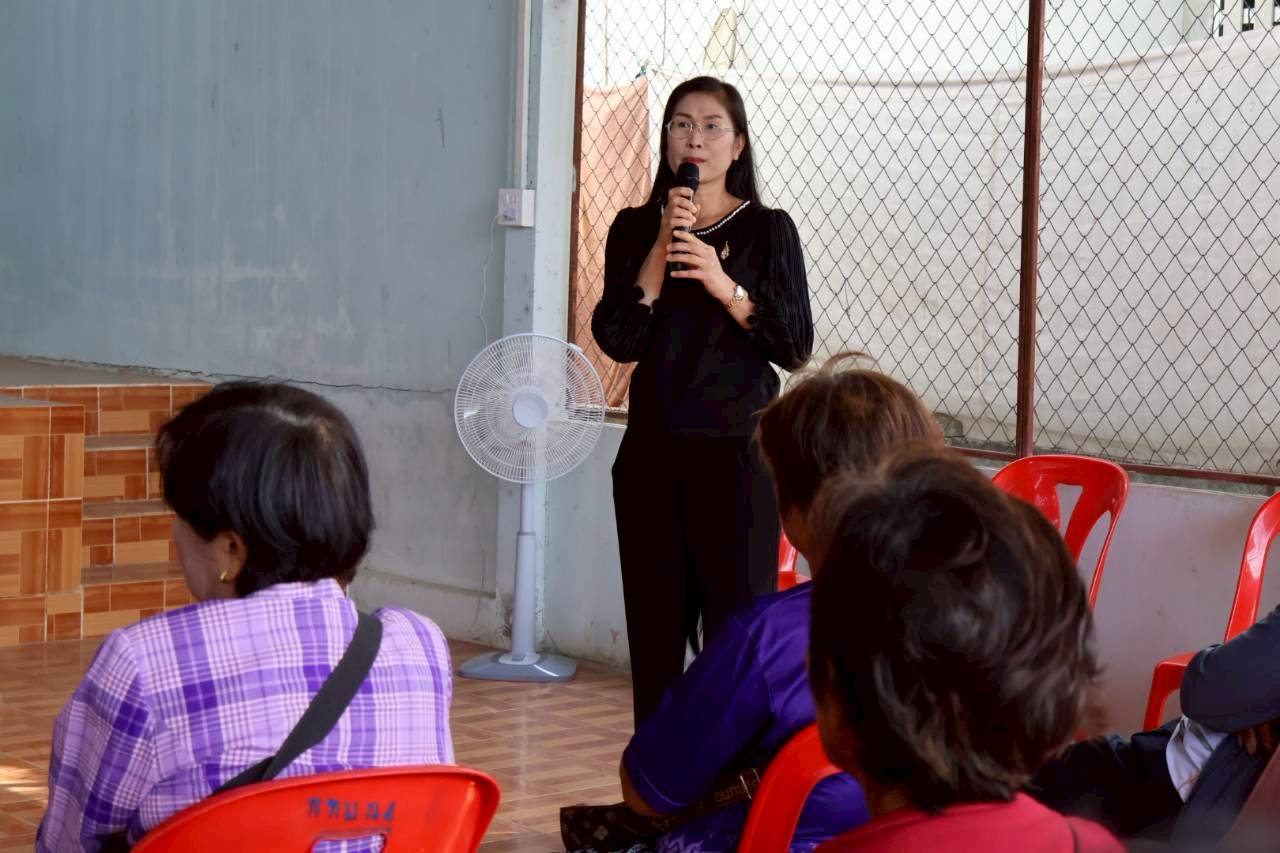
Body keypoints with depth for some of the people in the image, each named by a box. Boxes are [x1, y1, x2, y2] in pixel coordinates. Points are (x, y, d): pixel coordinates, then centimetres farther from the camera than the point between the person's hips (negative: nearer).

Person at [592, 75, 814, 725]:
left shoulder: (767, 231, 3)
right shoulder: (636, 229, 9)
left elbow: (795, 348, -5)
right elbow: (617, 340, -4)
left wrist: (726, 287, -16)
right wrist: (662, 247, -10)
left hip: (737, 451, -3)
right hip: (653, 451, 3)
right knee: (655, 623, 7)